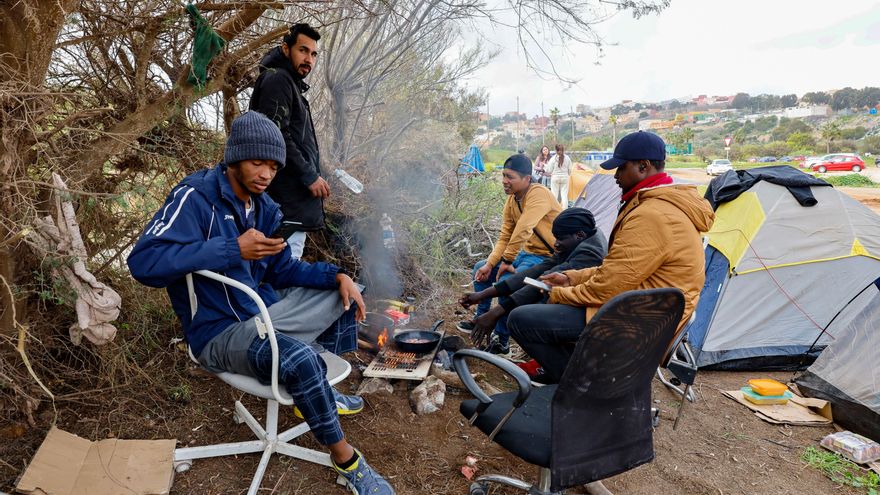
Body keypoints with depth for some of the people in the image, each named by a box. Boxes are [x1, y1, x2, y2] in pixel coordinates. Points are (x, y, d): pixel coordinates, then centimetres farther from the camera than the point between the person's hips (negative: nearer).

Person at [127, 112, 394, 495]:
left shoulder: (264, 208, 6)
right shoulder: (196, 197, -17)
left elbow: (283, 270, 11)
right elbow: (143, 262, -29)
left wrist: (337, 275, -4)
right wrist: (234, 249, -33)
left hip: (263, 314, 9)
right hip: (220, 334, -8)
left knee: (344, 294, 14)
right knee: (301, 358, -35)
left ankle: (319, 396, 23)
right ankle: (345, 458, -8)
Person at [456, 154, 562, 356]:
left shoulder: (538, 194, -24)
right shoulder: (511, 200, 4)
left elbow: (523, 230, -34)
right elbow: (504, 238, 6)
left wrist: (507, 261, -26)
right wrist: (489, 264, -5)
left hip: (548, 258, -10)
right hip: (527, 253, 10)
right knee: (480, 269, 11)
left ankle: (501, 341, -14)